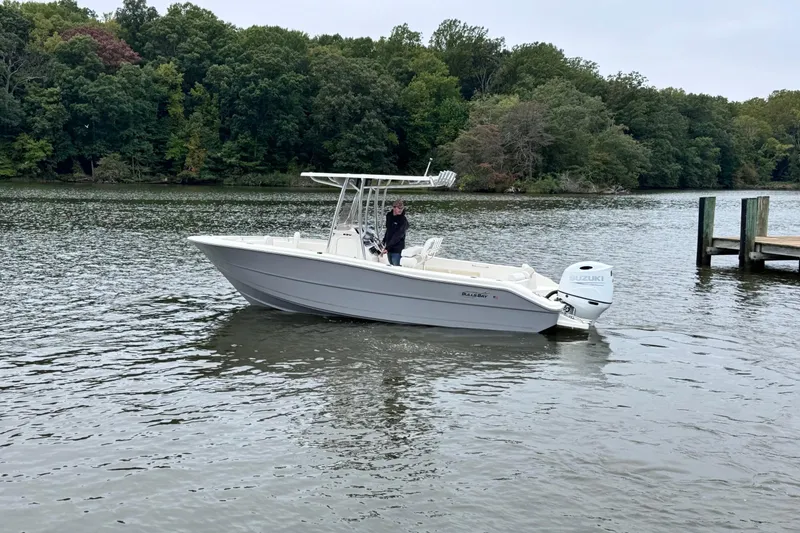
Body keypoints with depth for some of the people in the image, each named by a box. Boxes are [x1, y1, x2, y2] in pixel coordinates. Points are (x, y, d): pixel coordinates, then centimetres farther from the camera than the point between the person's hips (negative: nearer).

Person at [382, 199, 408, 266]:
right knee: (391, 265, 13)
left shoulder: (403, 221, -17)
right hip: (389, 246, 7)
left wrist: (387, 248, -25)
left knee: (396, 266, -10)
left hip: (397, 248, -7)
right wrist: (384, 241, 17)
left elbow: (397, 236, -22)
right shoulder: (389, 215, 4)